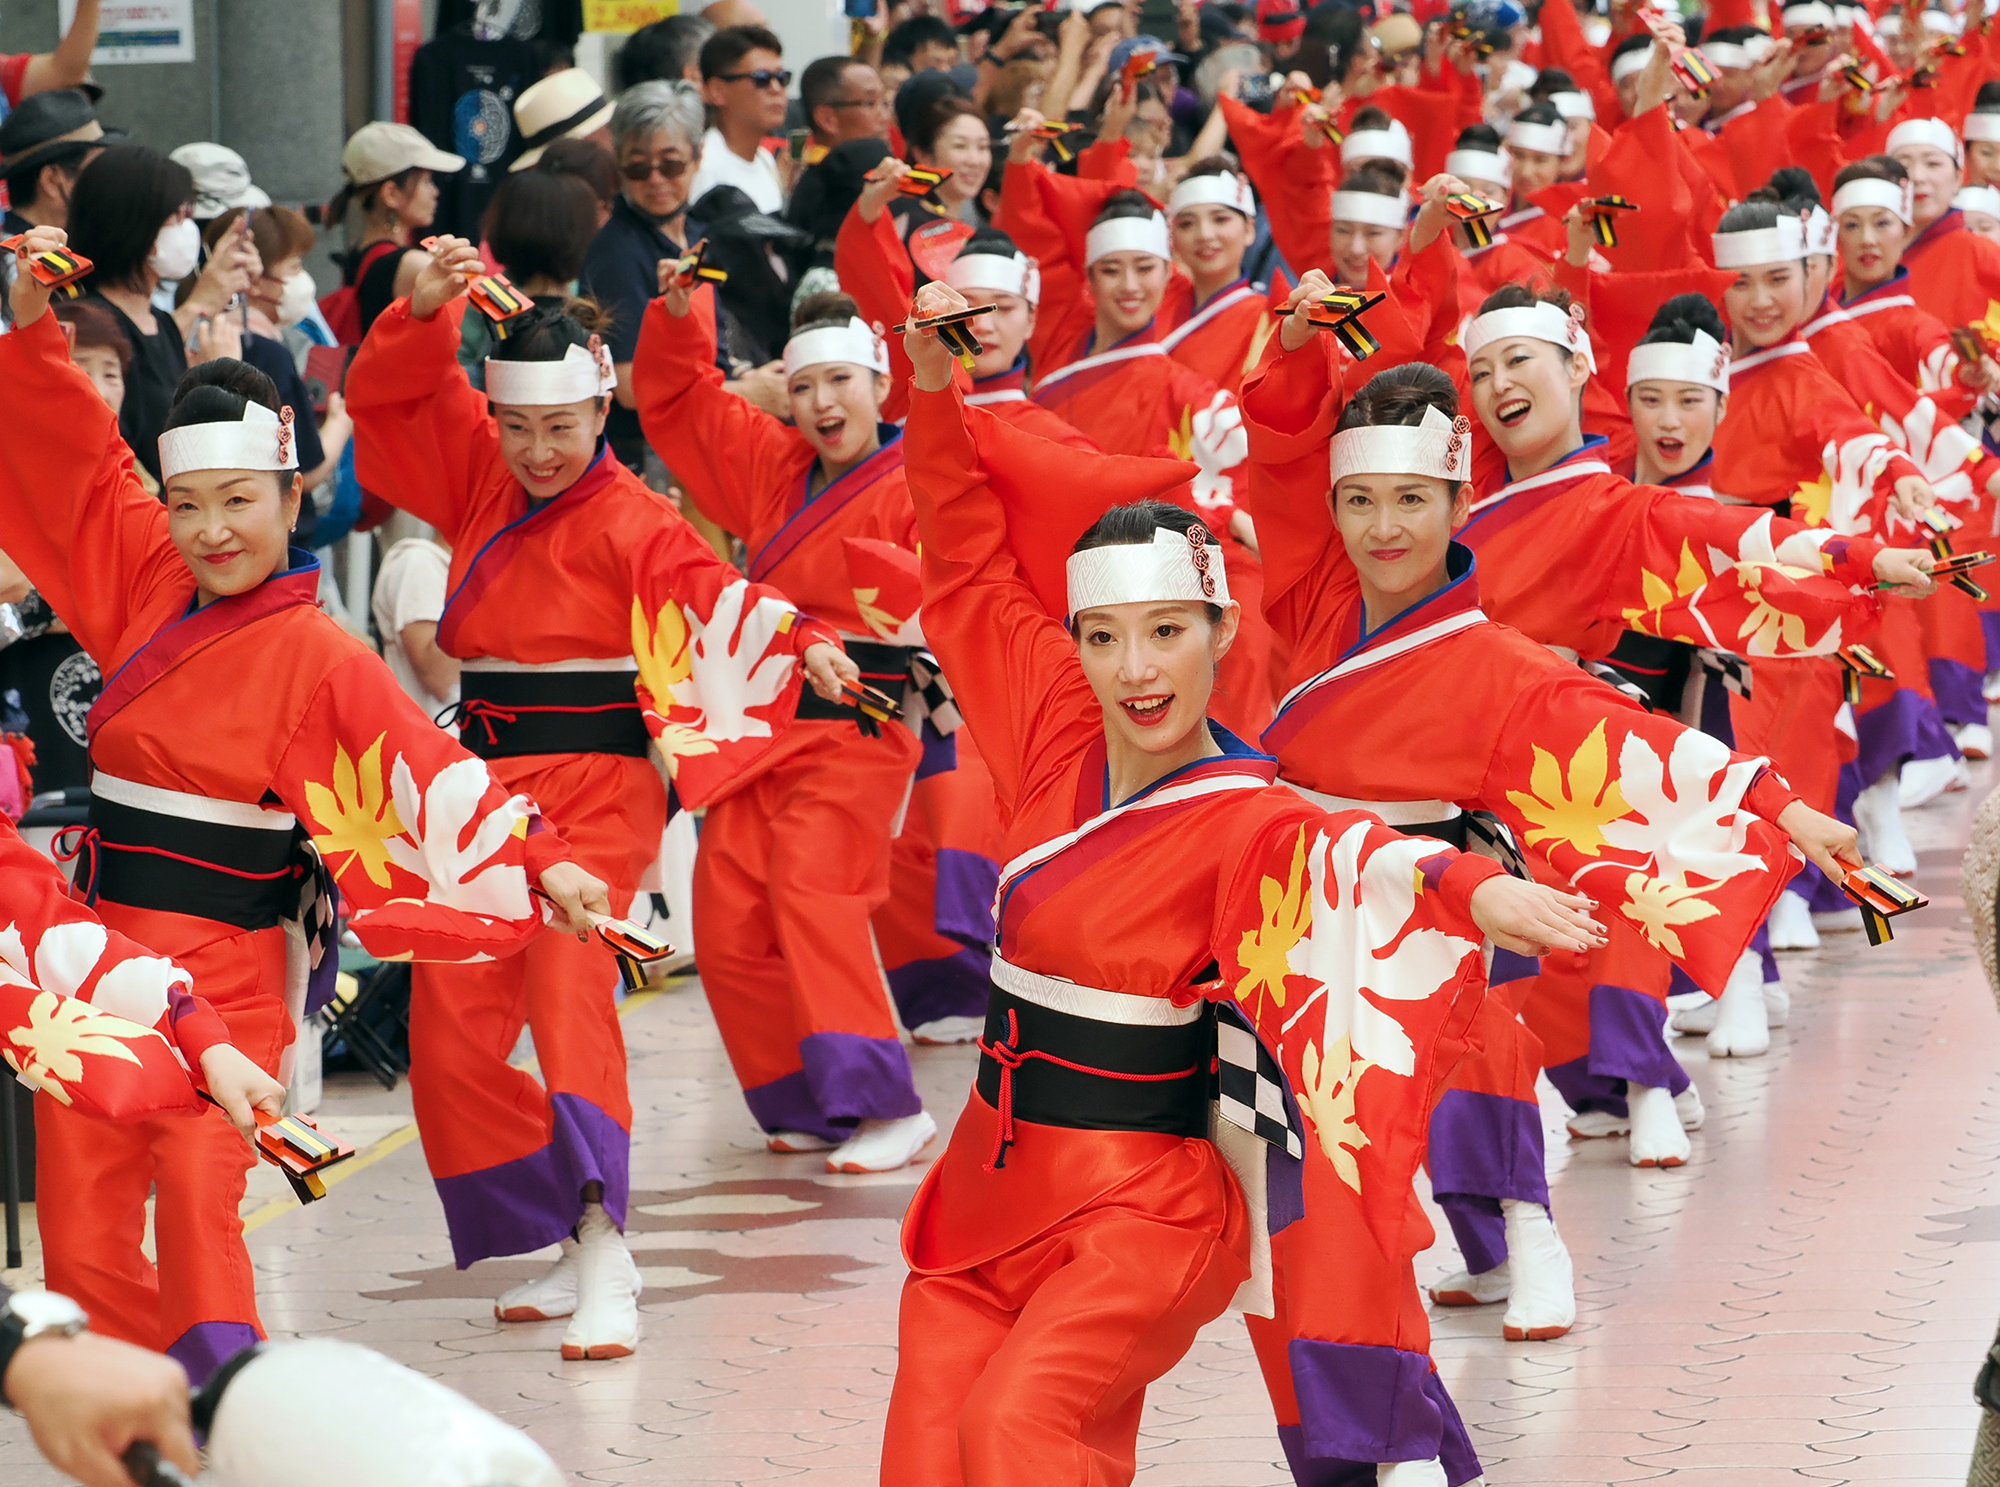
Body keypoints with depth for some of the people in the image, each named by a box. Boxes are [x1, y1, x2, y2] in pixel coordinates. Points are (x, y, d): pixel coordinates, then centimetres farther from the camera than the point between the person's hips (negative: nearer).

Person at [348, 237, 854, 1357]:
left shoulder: (634, 525, -9)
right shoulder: (485, 480, 9)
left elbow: (722, 606, -21)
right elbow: (385, 391, 13)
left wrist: (803, 644, -40)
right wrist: (427, 311, -5)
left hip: (594, 790, -7)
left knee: (570, 992, -24)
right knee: (450, 1032, 3)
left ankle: (602, 1246, -31)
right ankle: (570, 1255, 15)